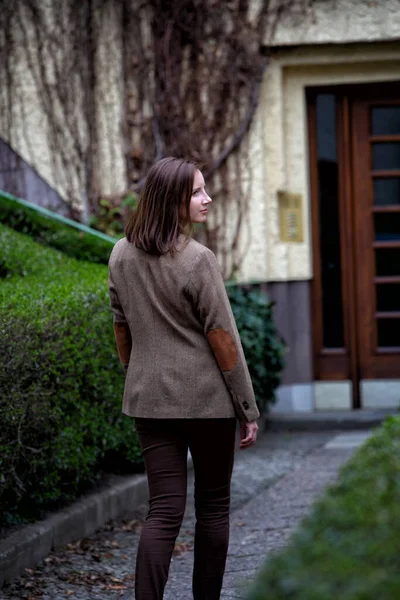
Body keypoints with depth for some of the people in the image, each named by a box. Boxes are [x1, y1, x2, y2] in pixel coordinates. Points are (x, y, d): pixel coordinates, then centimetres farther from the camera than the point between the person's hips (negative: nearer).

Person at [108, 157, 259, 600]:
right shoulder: (198, 260, -15)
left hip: (150, 398, 5)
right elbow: (222, 339, -13)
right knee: (213, 505, 11)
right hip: (208, 398, -5)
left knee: (164, 510, 3)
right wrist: (248, 409, -7)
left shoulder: (122, 256, 3)